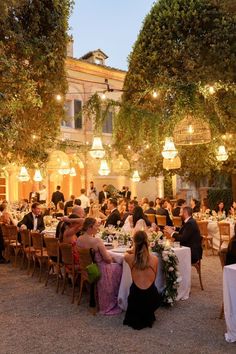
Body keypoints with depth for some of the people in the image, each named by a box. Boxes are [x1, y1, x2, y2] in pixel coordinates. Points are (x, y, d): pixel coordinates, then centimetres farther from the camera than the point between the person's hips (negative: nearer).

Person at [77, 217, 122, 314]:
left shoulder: (79, 240, -6)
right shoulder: (96, 240, -28)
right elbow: (107, 259, -22)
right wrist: (110, 256, 1)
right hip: (99, 270, -7)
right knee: (119, 268, 18)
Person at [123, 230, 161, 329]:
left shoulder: (130, 258, -7)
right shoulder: (154, 258, -7)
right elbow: (154, 278, 9)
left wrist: (133, 251, 36)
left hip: (135, 299, 0)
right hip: (151, 299, 0)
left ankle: (136, 318, 24)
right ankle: (148, 317, 24)